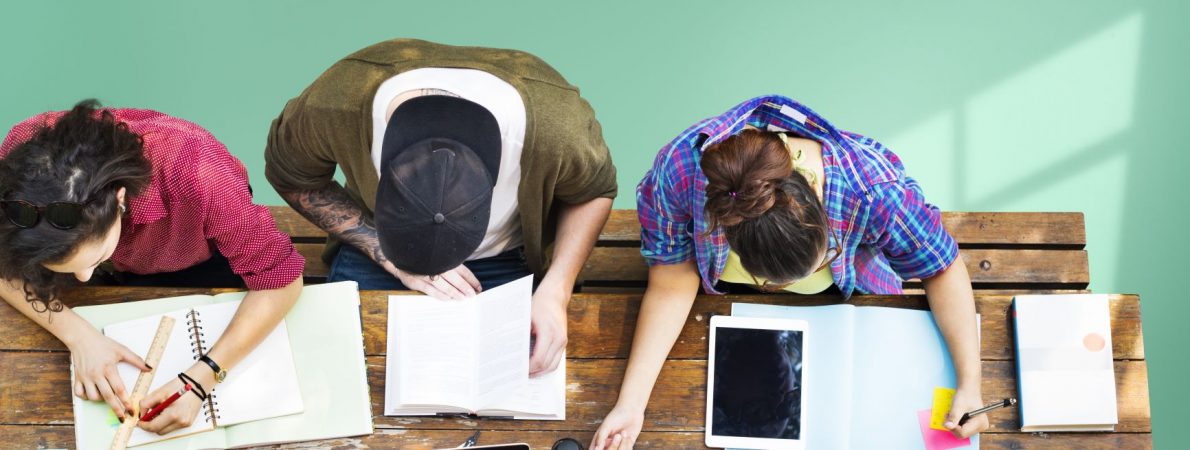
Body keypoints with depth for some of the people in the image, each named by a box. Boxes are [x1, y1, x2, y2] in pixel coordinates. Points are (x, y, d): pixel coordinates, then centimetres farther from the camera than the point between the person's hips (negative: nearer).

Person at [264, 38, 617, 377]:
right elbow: (291, 177, -12)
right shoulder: (333, 105, -34)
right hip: (373, 248, 1)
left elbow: (594, 191, -12)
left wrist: (555, 292, -26)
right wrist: (390, 257, -22)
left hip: (505, 260, 0)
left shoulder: (556, 124, -36)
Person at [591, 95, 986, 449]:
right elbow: (671, 287, -31)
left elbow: (942, 271, -24)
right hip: (722, 287, 0)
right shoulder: (679, 170, -43)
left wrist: (970, 385, -30)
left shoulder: (876, 189, -42)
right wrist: (630, 405, -34)